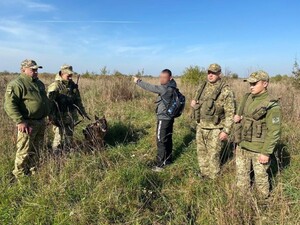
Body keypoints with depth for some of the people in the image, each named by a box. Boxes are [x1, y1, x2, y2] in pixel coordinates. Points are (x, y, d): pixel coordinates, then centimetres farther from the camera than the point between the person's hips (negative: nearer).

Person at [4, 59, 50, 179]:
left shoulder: (39, 83, 14)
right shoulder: (16, 84, -13)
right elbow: (9, 105, -20)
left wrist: (47, 115, 22)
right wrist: (20, 121, -25)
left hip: (41, 122, 9)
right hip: (28, 123, -8)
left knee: (37, 149, 19)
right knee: (24, 151, 0)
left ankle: (34, 172, 35)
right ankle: (20, 175, 16)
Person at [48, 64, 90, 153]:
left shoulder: (73, 85, 9)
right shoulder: (55, 86, -11)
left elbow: (78, 101, 17)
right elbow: (50, 103, -15)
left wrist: (83, 113, 15)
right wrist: (52, 117, -21)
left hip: (71, 117, 6)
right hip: (59, 118, -6)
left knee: (69, 138, 14)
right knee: (59, 139, -1)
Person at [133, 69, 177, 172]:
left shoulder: (166, 88, -22)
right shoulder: (171, 87, 3)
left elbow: (151, 87, -19)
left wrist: (138, 81, -10)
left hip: (163, 119, -9)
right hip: (169, 118, 9)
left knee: (161, 141, -1)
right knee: (168, 140, 18)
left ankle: (160, 164, 8)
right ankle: (168, 160, 30)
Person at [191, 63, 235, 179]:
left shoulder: (226, 91, -12)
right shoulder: (202, 86, 7)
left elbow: (230, 113, -13)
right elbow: (195, 101, 21)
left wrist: (226, 131, -17)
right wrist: (194, 103, -3)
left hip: (215, 128, -6)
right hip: (200, 126, 6)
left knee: (213, 155, 4)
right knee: (201, 153, 17)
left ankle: (213, 179, 21)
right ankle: (204, 175, 35)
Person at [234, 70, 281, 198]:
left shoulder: (271, 105, -17)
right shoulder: (247, 98, 4)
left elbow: (274, 131, -17)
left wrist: (266, 153, -19)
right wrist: (237, 118, -4)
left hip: (258, 149, -7)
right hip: (242, 146, 7)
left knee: (260, 177, 10)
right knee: (241, 175, 18)